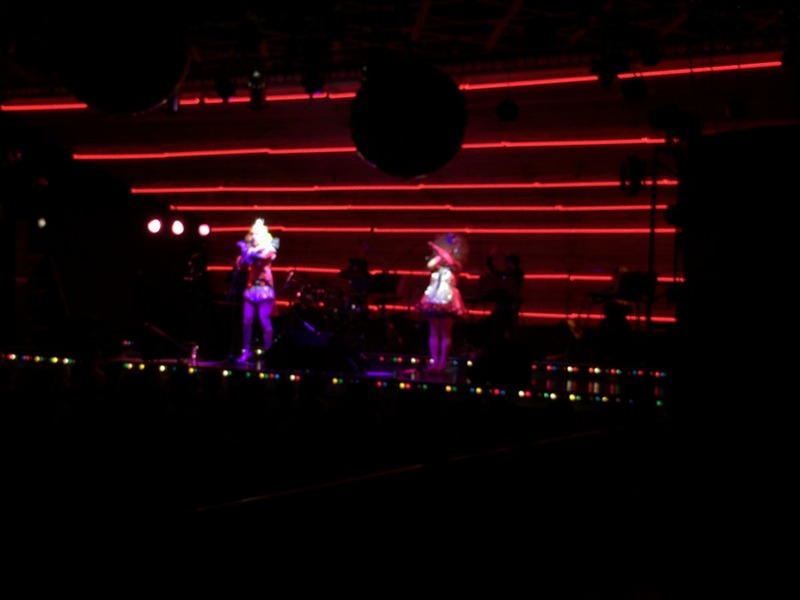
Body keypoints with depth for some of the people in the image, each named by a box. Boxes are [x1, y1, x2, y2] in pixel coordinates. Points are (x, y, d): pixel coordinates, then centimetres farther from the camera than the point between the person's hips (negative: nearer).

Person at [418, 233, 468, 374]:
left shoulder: (456, 266, 4)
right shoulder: (436, 264, 13)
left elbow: (450, 260, -18)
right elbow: (429, 265, -9)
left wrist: (438, 248, -12)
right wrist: (439, 255, 0)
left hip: (448, 301, -3)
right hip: (433, 300, 3)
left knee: (446, 333, -1)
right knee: (433, 332, 2)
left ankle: (442, 362, -1)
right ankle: (434, 360, 2)